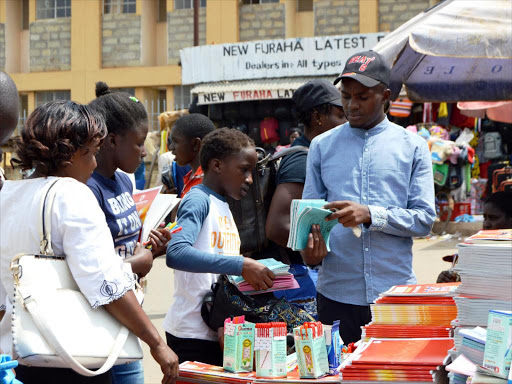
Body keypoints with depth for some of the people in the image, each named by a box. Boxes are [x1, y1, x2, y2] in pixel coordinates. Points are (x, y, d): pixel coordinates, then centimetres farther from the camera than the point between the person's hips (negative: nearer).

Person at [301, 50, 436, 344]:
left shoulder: (413, 147, 7)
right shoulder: (322, 146, 12)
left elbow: (425, 218, -1)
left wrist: (371, 215, -14)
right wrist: (309, 243, -13)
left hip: (396, 292, -1)